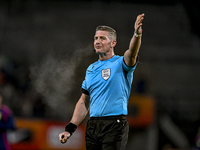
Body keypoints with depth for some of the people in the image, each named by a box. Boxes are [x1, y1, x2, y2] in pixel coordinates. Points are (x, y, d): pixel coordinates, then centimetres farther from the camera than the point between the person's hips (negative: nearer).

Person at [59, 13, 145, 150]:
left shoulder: (120, 63, -1)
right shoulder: (91, 69, 17)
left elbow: (131, 54, -25)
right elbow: (83, 102, 20)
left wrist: (137, 34, -45)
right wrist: (70, 129, 13)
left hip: (115, 125, -6)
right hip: (92, 127, 6)